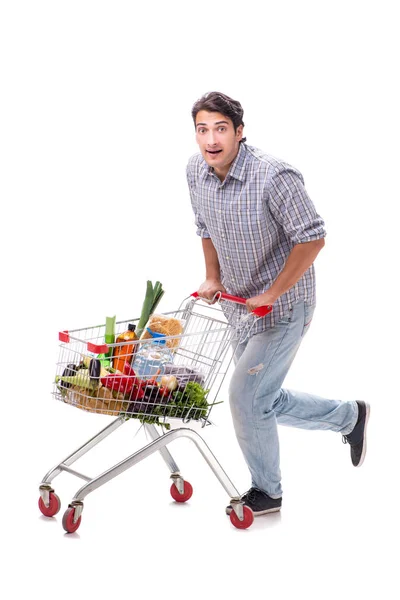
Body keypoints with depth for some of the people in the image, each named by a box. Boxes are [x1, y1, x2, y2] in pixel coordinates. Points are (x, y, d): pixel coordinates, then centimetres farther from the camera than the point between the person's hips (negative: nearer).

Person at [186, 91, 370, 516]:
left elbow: (312, 239, -25)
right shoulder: (196, 170, -5)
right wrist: (213, 279, 7)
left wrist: (269, 295, -21)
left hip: (283, 307, -8)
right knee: (266, 402, 16)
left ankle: (266, 491, 15)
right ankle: (349, 417, 39)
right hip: (242, 304, 8)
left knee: (245, 395, -8)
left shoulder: (272, 176, -28)